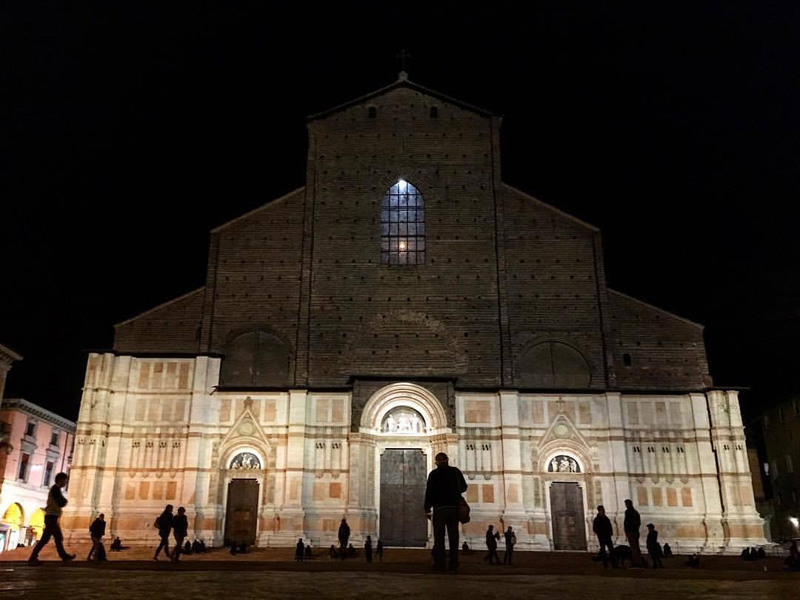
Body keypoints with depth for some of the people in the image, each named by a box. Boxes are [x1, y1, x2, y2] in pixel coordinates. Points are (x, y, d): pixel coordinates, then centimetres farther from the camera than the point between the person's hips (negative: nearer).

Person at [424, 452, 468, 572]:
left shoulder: (434, 474, -2)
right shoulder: (456, 471, 6)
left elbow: (429, 492, -6)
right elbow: (464, 487, 16)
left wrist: (427, 509, -1)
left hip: (439, 508, -2)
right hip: (454, 508, 2)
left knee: (439, 537, 1)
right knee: (453, 537, 5)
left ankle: (439, 563, -4)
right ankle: (454, 564, 2)